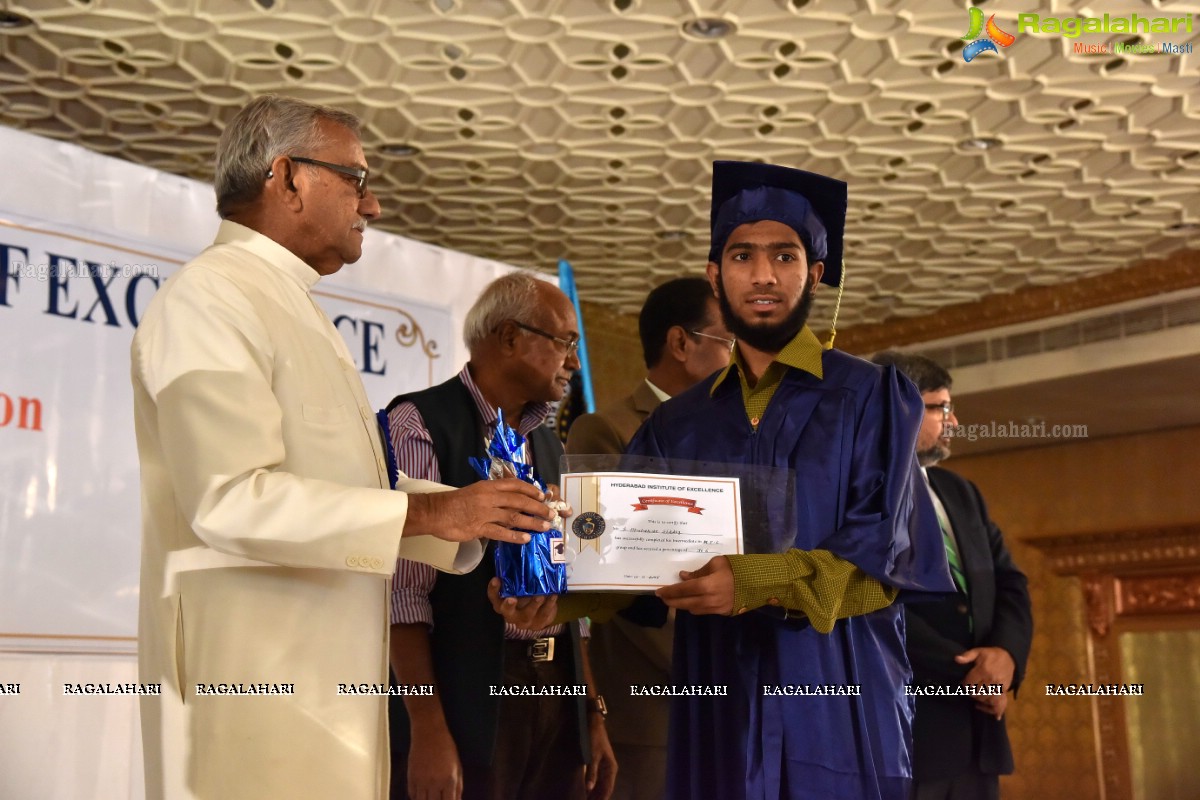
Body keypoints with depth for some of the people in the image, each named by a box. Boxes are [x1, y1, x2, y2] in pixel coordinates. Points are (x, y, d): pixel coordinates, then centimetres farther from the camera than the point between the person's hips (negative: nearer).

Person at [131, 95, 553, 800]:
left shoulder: (293, 310, 23)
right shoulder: (208, 300, -10)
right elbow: (233, 499, -21)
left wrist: (479, 515, 9)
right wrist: (427, 512, -20)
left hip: (327, 675, 9)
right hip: (252, 675, -9)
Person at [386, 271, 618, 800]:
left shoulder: (548, 444, 16)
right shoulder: (420, 424, -8)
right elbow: (403, 589, -15)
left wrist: (592, 715, 13)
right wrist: (428, 729, -20)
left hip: (557, 697, 7)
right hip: (466, 702, -7)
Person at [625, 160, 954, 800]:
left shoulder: (870, 398, 0)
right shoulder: (676, 426, 10)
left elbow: (878, 557, -10)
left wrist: (752, 583, -24)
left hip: (840, 714, -3)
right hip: (716, 712, 3)